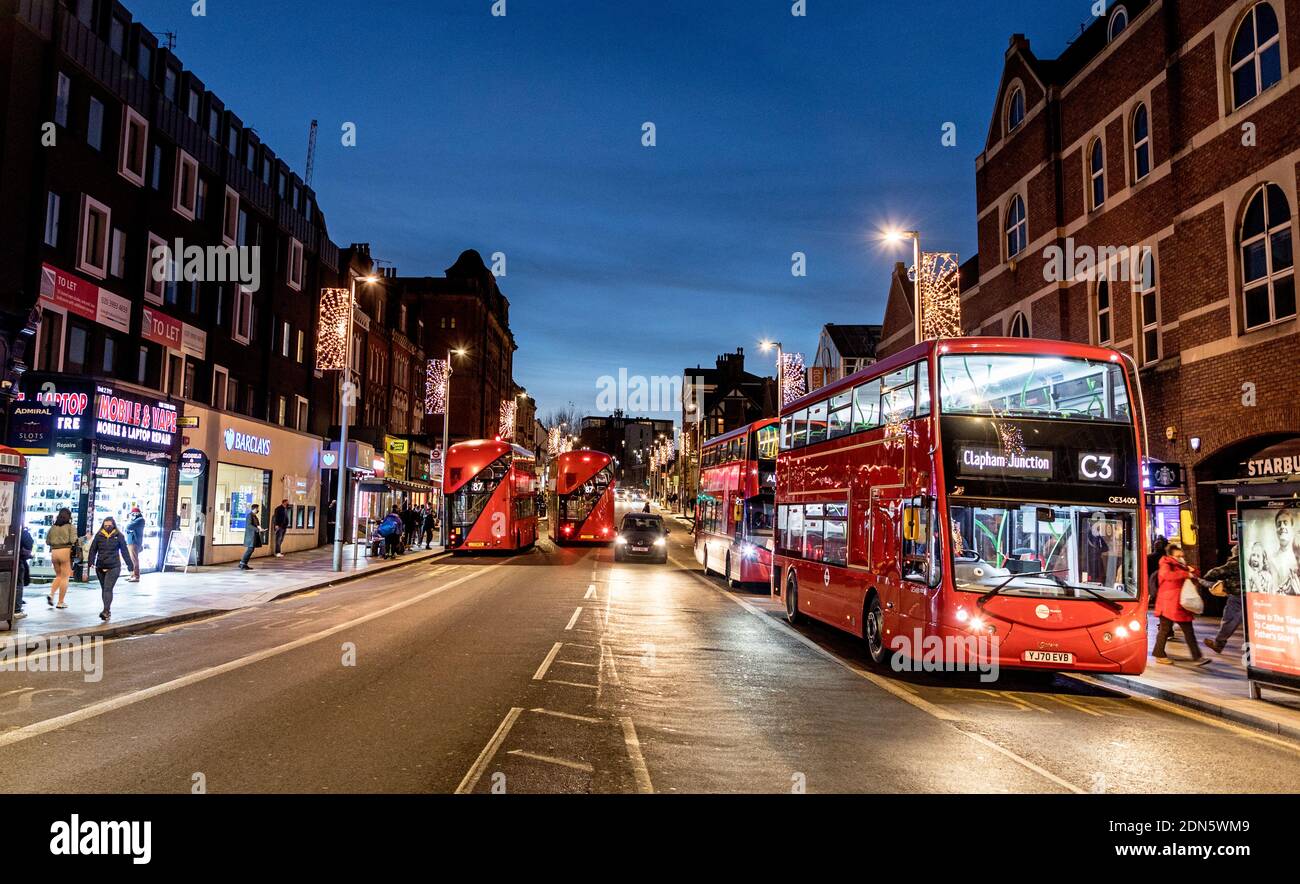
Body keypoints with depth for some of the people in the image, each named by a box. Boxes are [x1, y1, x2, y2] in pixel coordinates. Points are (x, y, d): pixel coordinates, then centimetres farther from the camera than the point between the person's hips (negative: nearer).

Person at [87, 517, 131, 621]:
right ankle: (108, 610, 24)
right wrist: (91, 561, -7)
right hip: (100, 567, 4)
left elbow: (124, 551, 2)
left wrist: (129, 564, 1)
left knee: (108, 588, -13)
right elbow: (93, 550, 5)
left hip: (113, 567, -4)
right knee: (104, 589, 13)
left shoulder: (118, 536, 0)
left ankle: (106, 611, -18)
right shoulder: (99, 536, 5)